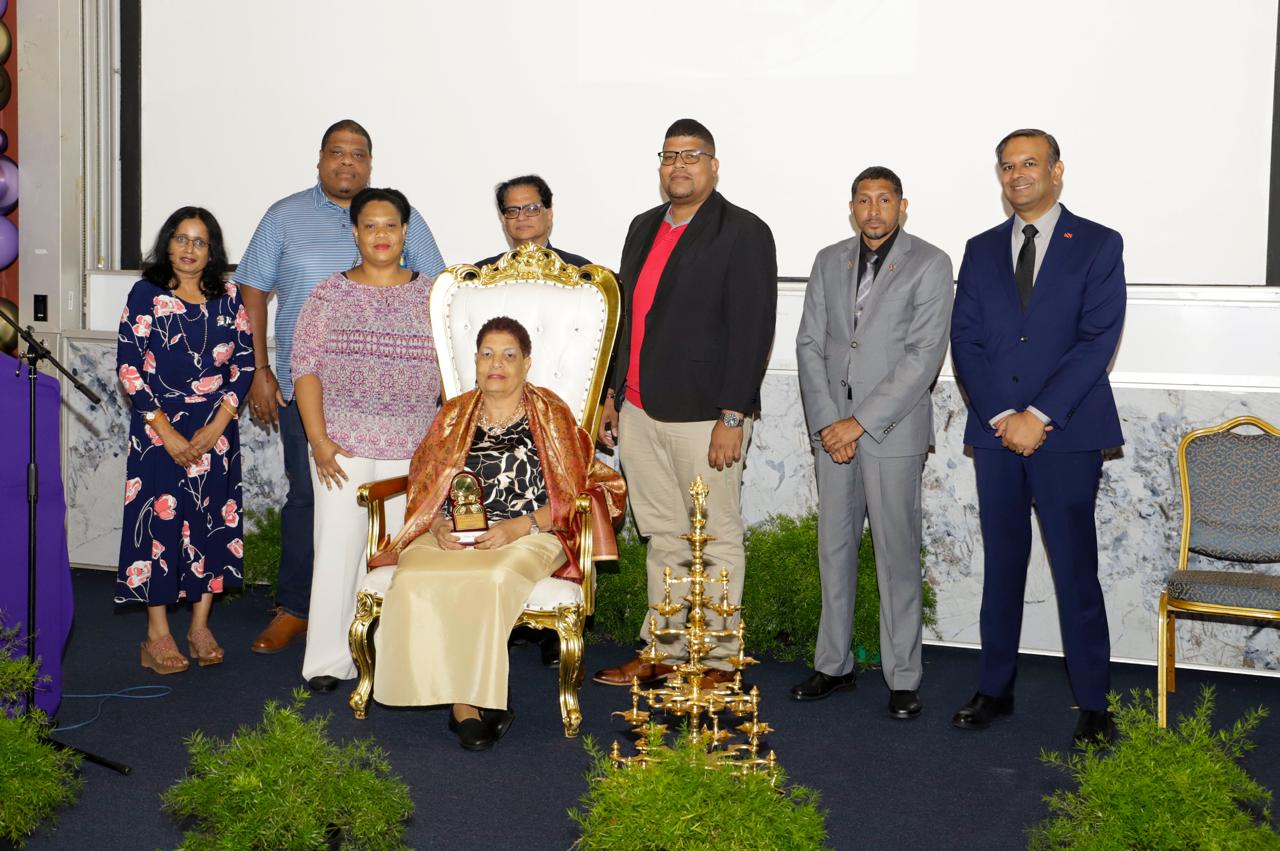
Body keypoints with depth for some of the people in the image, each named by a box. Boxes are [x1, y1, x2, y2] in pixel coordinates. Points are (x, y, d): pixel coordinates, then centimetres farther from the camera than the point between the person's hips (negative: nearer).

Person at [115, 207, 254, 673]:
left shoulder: (227, 296, 5)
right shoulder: (146, 294, -2)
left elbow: (245, 363, 3)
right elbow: (128, 367, -6)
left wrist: (217, 426, -8)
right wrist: (167, 432, -12)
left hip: (216, 430, 3)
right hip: (158, 429, -3)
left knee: (212, 520, 6)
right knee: (158, 519, -1)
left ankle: (200, 626, 18)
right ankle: (157, 635, 9)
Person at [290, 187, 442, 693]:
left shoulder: (430, 296, 9)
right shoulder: (330, 295, 5)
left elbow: (450, 370, 10)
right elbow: (305, 367, 0)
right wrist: (318, 439, -9)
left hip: (415, 447, 1)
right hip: (343, 444, -1)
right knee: (338, 545, -3)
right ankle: (329, 660, 5)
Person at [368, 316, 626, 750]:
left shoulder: (550, 414, 9)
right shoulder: (453, 415, 19)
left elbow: (572, 495, 1)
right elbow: (423, 487, 17)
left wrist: (518, 527, -13)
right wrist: (439, 525, -5)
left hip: (529, 536, -3)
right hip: (454, 535, 3)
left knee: (491, 579, -37)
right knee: (414, 582, -30)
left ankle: (471, 700, -21)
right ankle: (463, 701, -22)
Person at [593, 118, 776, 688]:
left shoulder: (744, 233, -6)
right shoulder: (644, 228, 16)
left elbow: (753, 332, -12)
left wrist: (732, 417, -16)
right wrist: (613, 395, 17)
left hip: (704, 416, -6)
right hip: (640, 412, 7)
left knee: (717, 543, 2)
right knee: (662, 539, 13)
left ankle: (718, 660, 12)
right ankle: (663, 653, 22)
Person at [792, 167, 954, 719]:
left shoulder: (929, 265, -3)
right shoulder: (829, 261, 11)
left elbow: (924, 356, -11)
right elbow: (810, 345, 8)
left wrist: (860, 422, -14)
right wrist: (826, 423, -5)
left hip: (893, 430, -4)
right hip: (832, 428, 5)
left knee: (897, 555, -1)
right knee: (834, 549, 10)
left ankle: (902, 678, 8)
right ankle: (833, 665, 22)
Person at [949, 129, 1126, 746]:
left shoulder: (1098, 245, 2)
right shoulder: (981, 250, 13)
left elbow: (1098, 339, -8)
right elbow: (964, 340, 6)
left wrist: (1038, 415, -14)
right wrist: (1001, 416, -8)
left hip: (1067, 433, -3)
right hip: (995, 432, 4)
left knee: (1075, 569, -1)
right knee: (1001, 564, 10)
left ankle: (1093, 705, 7)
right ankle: (995, 689, 20)